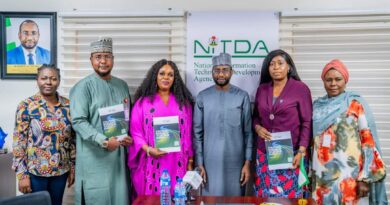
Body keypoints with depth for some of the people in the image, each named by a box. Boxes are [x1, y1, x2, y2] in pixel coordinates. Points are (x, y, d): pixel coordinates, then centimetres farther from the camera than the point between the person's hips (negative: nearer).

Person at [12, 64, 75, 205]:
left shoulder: (68, 105, 2)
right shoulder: (26, 106, -8)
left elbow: (72, 138, 7)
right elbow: (19, 141, -9)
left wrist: (72, 166, 7)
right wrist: (22, 174, -11)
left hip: (61, 171, 3)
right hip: (34, 172, -3)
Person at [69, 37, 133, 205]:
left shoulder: (122, 85, 12)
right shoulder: (83, 87, -6)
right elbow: (78, 121, -15)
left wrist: (129, 137, 2)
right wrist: (104, 141, -23)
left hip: (118, 155, 6)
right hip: (94, 158, -5)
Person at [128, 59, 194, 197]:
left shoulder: (183, 102, 10)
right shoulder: (143, 102, 3)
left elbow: (188, 134, 10)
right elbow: (135, 131, 0)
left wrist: (190, 161, 8)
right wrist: (147, 149, -15)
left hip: (177, 164, 2)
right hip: (152, 164, -2)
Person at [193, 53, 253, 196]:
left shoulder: (242, 96, -1)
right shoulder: (202, 97, 0)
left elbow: (248, 132, 1)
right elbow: (197, 133, 2)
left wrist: (247, 162, -3)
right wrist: (199, 163, -2)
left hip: (235, 161, 0)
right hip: (210, 162, 0)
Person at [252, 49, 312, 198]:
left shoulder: (301, 88, -4)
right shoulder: (262, 89, 9)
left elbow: (307, 123, -5)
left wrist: (301, 151, -12)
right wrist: (257, 127, -5)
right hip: (264, 153, 4)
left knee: (288, 193, 0)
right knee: (265, 193, 7)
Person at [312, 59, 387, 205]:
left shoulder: (356, 103, -4)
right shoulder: (317, 105, 9)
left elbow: (369, 141, -8)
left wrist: (365, 178, -12)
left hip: (348, 175, -3)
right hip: (322, 174, 4)